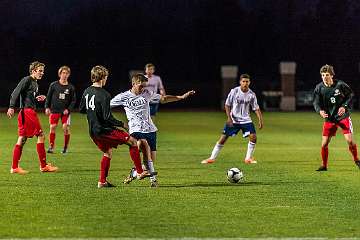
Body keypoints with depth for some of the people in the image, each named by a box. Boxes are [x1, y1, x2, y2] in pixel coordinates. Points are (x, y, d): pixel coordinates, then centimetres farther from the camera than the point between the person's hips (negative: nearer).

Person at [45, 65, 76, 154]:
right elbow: (48, 97, 7)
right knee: (52, 127, -6)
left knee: (66, 128, -9)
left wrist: (68, 109, -7)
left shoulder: (71, 87, 3)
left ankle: (65, 147, 6)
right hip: (54, 110, 0)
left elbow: (73, 100, 6)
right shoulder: (54, 85, 2)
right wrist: (47, 107, -3)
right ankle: (51, 146, 4)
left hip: (65, 111, 0)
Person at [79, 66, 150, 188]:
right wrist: (122, 124, -10)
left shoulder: (87, 92, 5)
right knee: (132, 141, -1)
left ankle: (102, 181, 23)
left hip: (93, 132, 8)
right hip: (104, 130, -8)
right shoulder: (104, 95, -20)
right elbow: (107, 117, -22)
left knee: (108, 153, 25)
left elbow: (81, 109, 18)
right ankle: (140, 172, 1)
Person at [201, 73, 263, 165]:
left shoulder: (251, 94, -4)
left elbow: (256, 108, 0)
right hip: (233, 119, -2)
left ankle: (248, 158, 3)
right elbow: (227, 105, -4)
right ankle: (212, 158, 5)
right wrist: (229, 117, -14)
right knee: (223, 138, -5)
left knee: (253, 136, -14)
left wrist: (260, 120, -12)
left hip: (246, 120, 2)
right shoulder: (234, 91, -10)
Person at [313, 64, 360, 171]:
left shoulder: (340, 85, -12)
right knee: (324, 144, -3)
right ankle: (324, 165, 16)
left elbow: (350, 94, 2)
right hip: (329, 118, 2)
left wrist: (344, 106, -12)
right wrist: (320, 111, -23)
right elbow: (316, 102, -2)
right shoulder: (319, 88, -7)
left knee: (350, 140, -11)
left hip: (343, 117, -2)